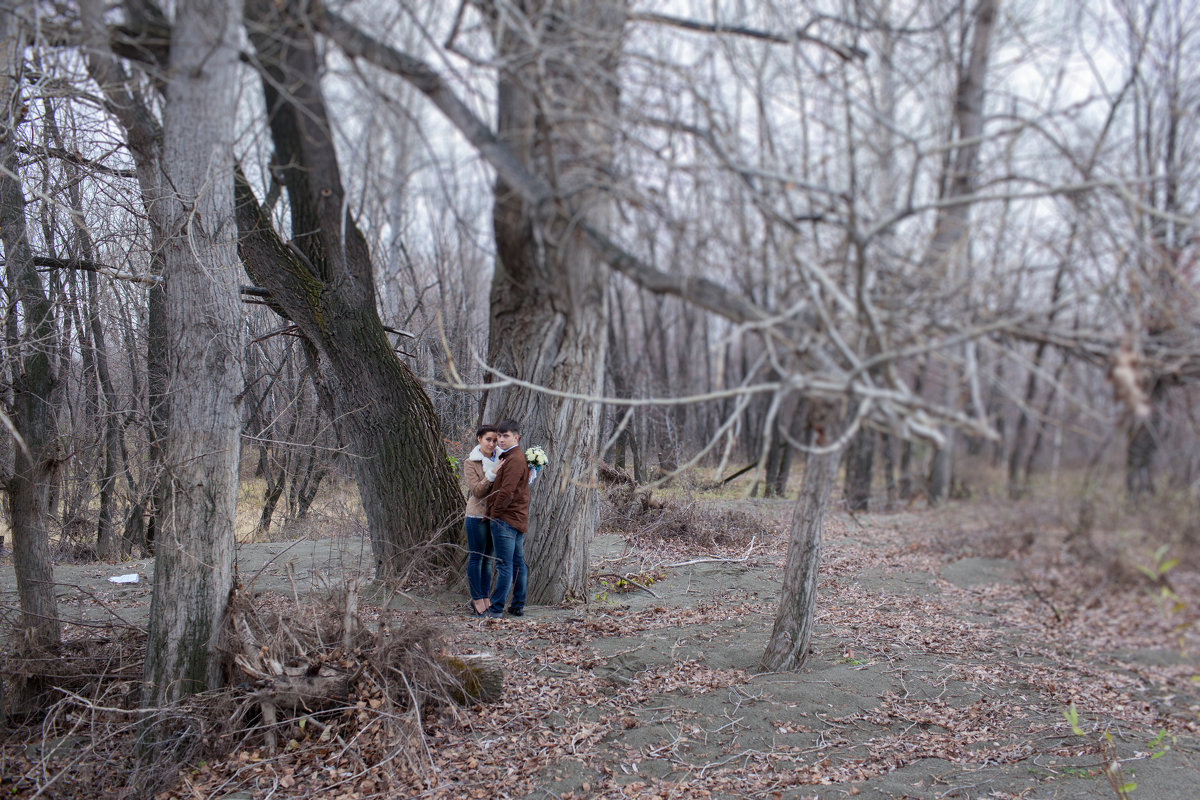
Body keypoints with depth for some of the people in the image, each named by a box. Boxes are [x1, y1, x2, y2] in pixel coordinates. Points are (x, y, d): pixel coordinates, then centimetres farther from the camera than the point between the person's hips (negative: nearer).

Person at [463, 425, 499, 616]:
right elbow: (477, 490, -13)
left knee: (488, 558, 10)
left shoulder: (499, 460, 9)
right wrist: (493, 473, -22)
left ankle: (485, 598, 17)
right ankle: (477, 600, 5)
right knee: (476, 557, -1)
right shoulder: (471, 463, -4)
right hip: (477, 515, -5)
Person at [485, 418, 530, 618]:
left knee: (504, 565, -7)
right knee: (518, 563, 12)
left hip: (505, 519, -11)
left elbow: (506, 492, -21)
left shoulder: (514, 460, -16)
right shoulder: (514, 457, 18)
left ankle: (496, 608, -4)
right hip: (519, 518, 11)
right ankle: (518, 606, 18)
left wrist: (493, 512, -10)